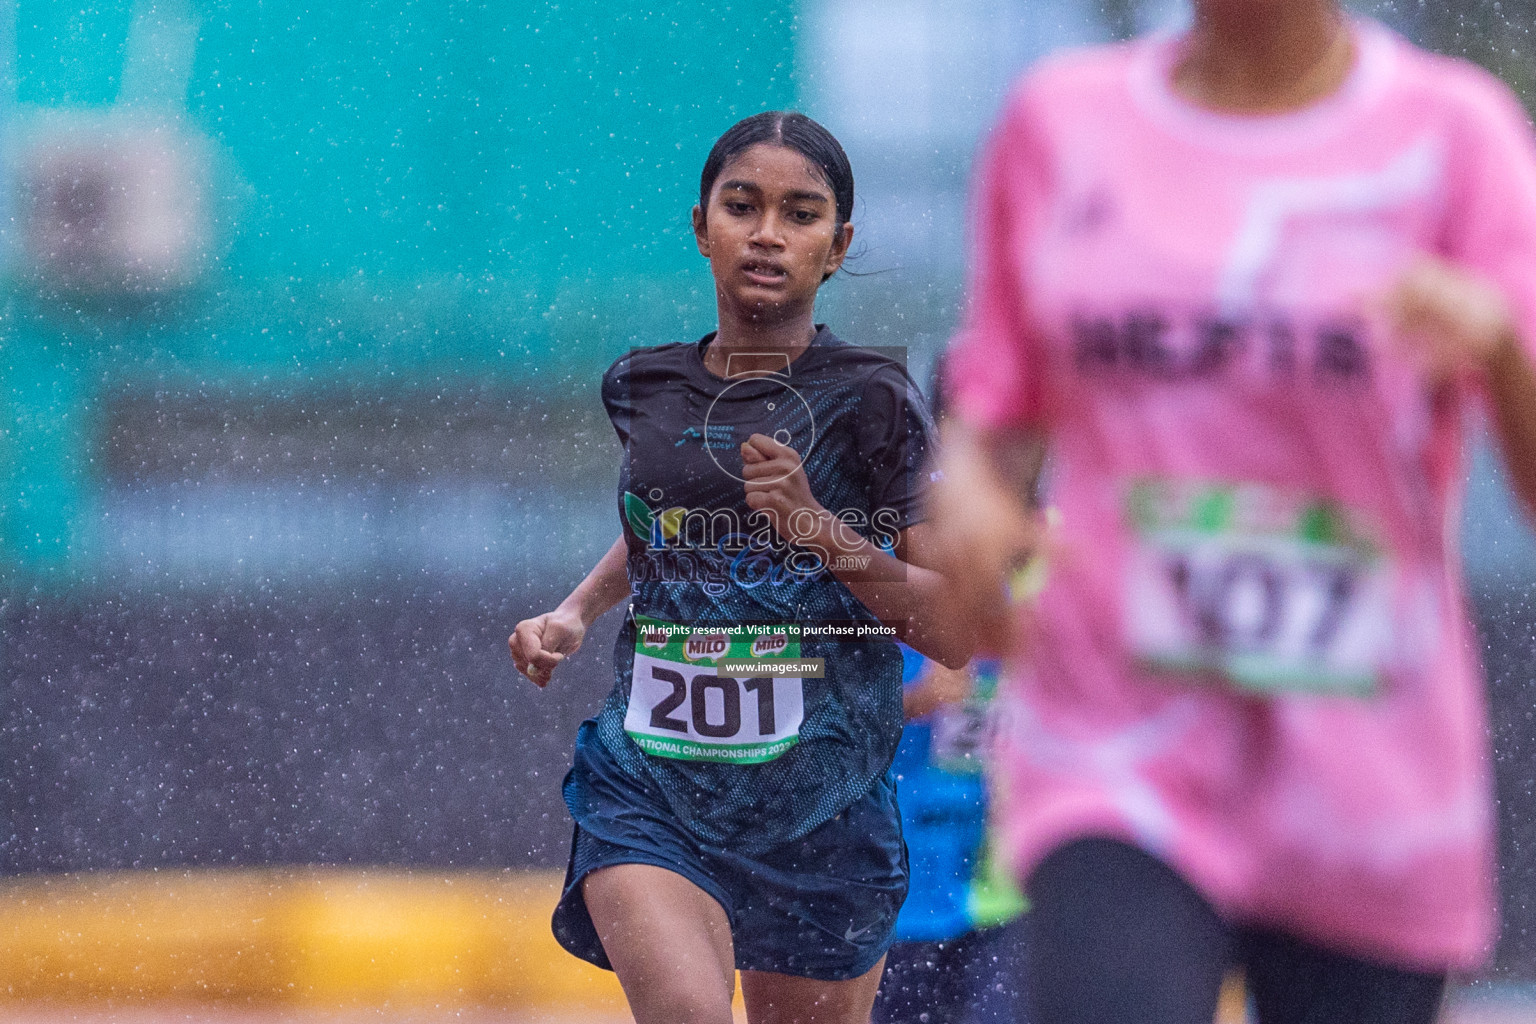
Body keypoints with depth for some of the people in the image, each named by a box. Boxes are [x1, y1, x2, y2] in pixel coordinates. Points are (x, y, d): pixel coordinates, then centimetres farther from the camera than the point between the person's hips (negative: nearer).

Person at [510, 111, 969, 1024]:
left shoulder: (870, 401, -4)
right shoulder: (644, 390, 7)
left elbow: (959, 637, -7)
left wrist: (818, 529, -18)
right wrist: (575, 613, 15)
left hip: (820, 803, -1)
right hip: (649, 789, 1)